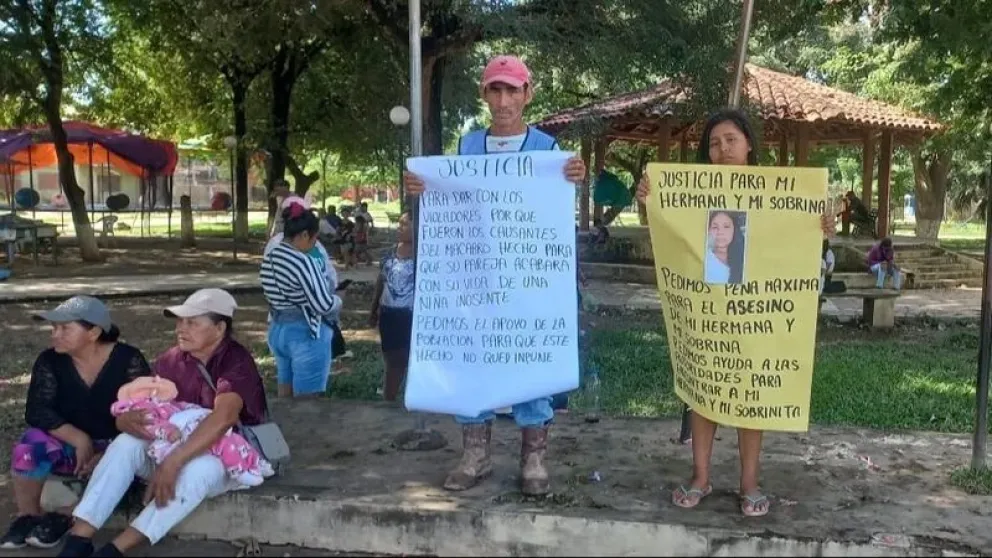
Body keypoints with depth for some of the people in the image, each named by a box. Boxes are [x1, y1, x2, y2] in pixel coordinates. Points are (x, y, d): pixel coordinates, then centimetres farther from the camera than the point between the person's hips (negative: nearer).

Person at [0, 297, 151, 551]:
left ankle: (64, 518, -12)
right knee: (31, 445, -26)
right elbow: (37, 411, -14)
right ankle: (28, 516, -6)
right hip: (70, 445, 2)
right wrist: (79, 439, -28)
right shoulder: (50, 361, -5)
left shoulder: (129, 360, -14)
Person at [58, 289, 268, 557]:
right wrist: (128, 419, -30)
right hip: (174, 449, 6)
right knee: (126, 444, -20)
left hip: (229, 457, -5)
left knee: (199, 469, -38)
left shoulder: (237, 362, -20)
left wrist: (172, 462, -43)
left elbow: (223, 418, -37)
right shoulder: (170, 361, -2)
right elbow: (132, 408, -4)